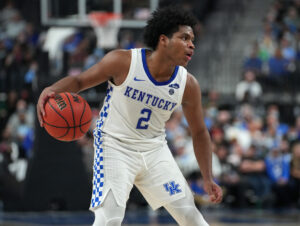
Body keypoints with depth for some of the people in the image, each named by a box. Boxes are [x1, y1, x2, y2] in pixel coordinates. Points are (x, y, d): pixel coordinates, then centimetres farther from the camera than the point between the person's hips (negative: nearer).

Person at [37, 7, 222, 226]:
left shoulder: (188, 85, -9)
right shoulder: (124, 62, -20)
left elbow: (199, 133, 4)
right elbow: (80, 80, -8)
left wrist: (208, 179, 0)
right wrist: (52, 90, -30)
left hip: (154, 149, 4)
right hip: (115, 145, -4)